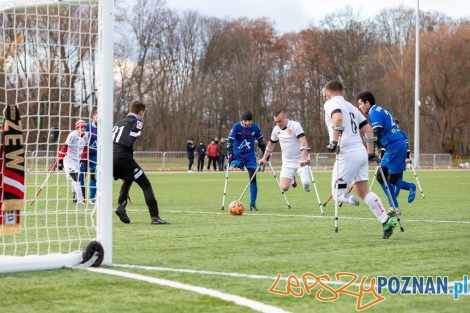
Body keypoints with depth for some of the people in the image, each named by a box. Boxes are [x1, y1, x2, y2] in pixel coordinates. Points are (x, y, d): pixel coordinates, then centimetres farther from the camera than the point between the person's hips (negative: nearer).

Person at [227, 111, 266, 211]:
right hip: (237, 156, -2)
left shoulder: (255, 127, -1)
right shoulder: (236, 127, -10)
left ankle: (252, 205, -1)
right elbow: (230, 140, -15)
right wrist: (230, 153, -26)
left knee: (253, 179, -6)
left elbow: (261, 141, 13)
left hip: (250, 156, 2)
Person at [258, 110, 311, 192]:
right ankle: (291, 179, 25)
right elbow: (271, 144, 22)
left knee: (305, 183, -20)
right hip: (287, 163, 4)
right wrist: (264, 158, 19)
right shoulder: (276, 129, 5)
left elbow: (303, 141, -23)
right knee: (284, 187, -12)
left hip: (300, 162, -4)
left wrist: (304, 158, -35)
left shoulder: (295, 125, -12)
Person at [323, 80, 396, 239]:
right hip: (361, 151, 8)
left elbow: (337, 117, -25)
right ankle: (386, 221, 4)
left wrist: (334, 141, -25)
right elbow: (368, 129, 21)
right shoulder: (350, 106, 22)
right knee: (363, 191, 13)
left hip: (348, 154, -8)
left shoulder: (331, 104, -1)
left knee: (339, 194, -3)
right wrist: (371, 152, 25)